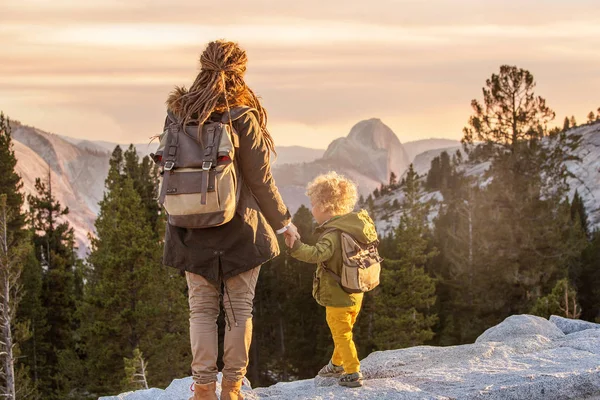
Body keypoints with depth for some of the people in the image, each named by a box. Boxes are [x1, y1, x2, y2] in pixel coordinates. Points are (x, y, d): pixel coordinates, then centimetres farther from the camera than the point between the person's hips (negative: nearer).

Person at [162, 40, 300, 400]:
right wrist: (283, 222, 5)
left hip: (194, 231, 3)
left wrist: (175, 222, 14)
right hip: (240, 231, -3)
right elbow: (261, 181, -8)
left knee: (202, 310, 9)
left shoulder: (179, 114, -2)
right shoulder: (242, 119, -13)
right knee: (239, 310, 8)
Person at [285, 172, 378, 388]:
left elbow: (317, 254, -41)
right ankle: (337, 364, 42)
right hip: (354, 295, 9)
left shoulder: (333, 235, -25)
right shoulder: (352, 227, 4)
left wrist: (296, 247, -52)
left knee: (342, 335, 2)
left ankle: (353, 373, 3)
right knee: (343, 333, 25)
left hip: (338, 298, -9)